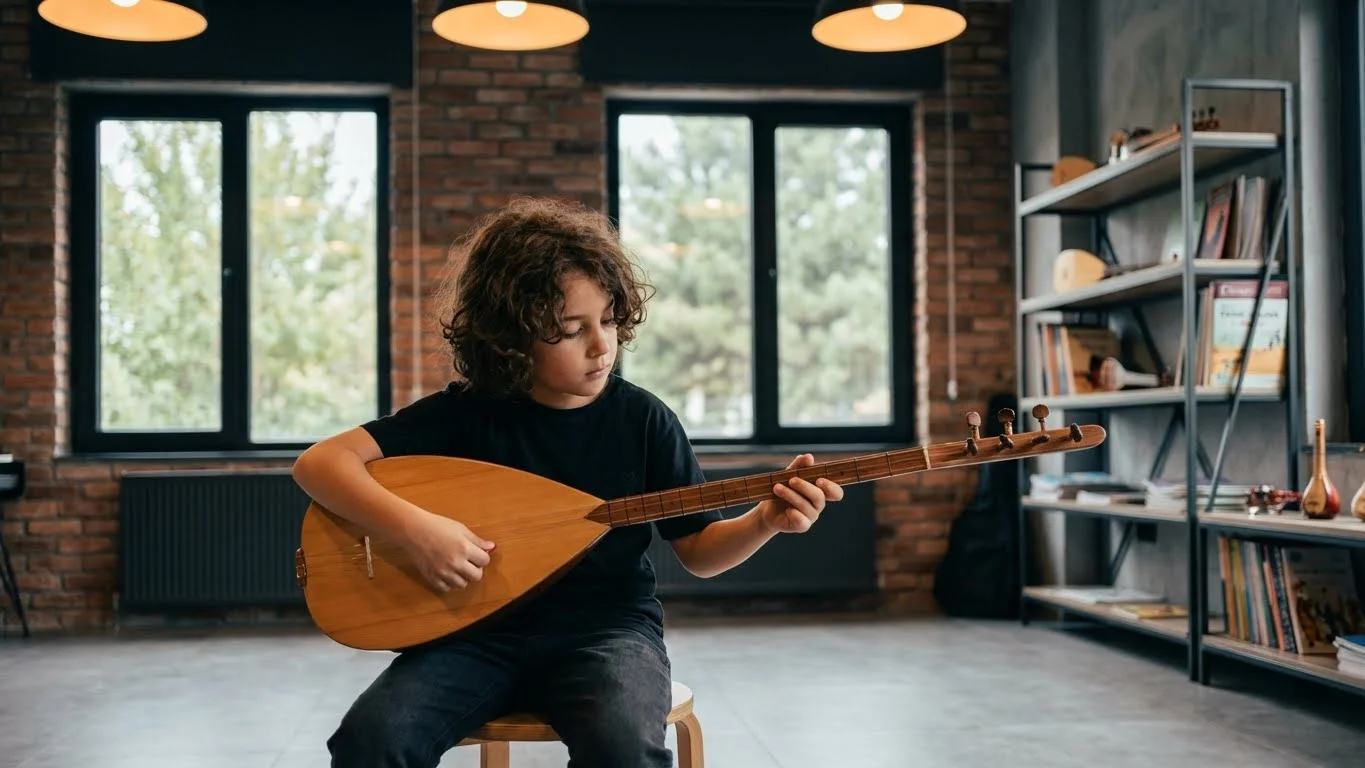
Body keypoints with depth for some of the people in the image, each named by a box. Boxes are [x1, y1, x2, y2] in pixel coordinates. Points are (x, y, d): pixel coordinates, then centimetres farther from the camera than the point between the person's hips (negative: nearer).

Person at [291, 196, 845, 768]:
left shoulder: (644, 419, -1)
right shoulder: (467, 411, -4)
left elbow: (698, 551, 7)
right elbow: (320, 462, -7)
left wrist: (765, 521, -14)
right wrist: (414, 528, -23)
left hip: (607, 627, 0)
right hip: (481, 631, 1)